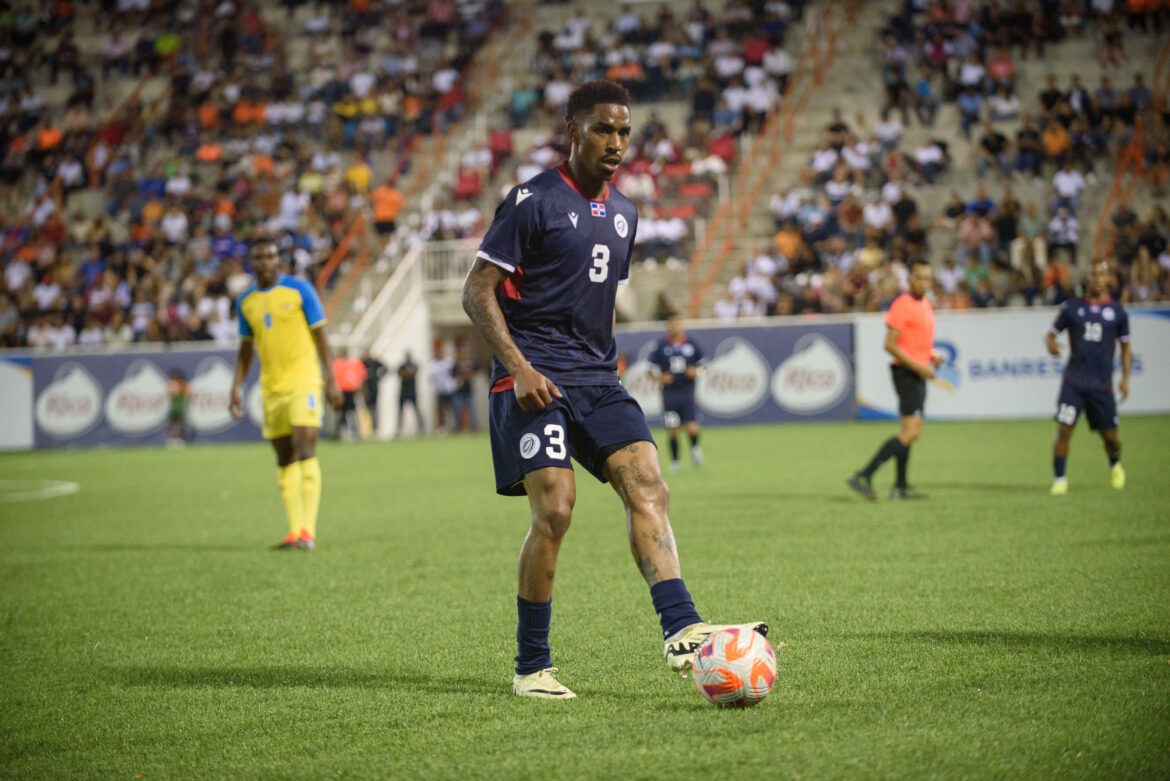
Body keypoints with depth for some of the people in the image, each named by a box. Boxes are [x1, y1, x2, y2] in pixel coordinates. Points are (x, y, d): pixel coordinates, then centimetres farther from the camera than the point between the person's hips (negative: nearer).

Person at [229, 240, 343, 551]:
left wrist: (331, 380, -9)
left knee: (305, 451, -15)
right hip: (271, 387, 5)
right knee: (285, 459, 5)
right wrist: (236, 389, 12)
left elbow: (320, 336, -3)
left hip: (303, 382, -5)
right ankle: (294, 529, 8)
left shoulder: (300, 290, -4)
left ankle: (308, 530, -18)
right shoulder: (246, 301, 10)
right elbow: (245, 349, 19)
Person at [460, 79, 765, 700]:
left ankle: (681, 631, -24)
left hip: (598, 380, 7)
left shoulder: (623, 213, 17)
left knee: (647, 486, -13)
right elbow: (477, 292, -8)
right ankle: (531, 667, -3)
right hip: (534, 380, -7)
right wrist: (518, 367, -17)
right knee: (555, 509, -16)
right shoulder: (533, 201, -5)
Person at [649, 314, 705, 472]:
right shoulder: (661, 346, 1)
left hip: (687, 393, 0)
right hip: (669, 393, 0)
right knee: (672, 429, 0)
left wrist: (695, 372, -6)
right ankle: (675, 461, 16)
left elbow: (702, 364, 14)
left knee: (692, 428, -12)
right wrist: (661, 377, -12)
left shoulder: (691, 344, 4)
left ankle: (695, 447, 19)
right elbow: (652, 368, 6)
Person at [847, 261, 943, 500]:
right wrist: (918, 366, -21)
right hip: (907, 373, -10)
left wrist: (932, 356, 9)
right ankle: (864, 476, -19)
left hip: (918, 375, 10)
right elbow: (890, 345, -19)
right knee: (910, 432, -17)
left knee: (908, 432, 12)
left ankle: (900, 487, 18)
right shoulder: (901, 306, -14)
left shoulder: (925, 304, 15)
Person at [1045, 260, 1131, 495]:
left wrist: (1125, 378, 3)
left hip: (1102, 384, 1)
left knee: (1109, 436, 4)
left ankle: (1115, 465, 36)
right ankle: (1059, 479, -5)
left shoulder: (1117, 312, 6)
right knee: (1064, 430, -14)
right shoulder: (1072, 307, 4)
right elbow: (1051, 332, 11)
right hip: (1073, 381, -1)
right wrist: (1050, 343, -14)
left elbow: (1126, 347, 14)